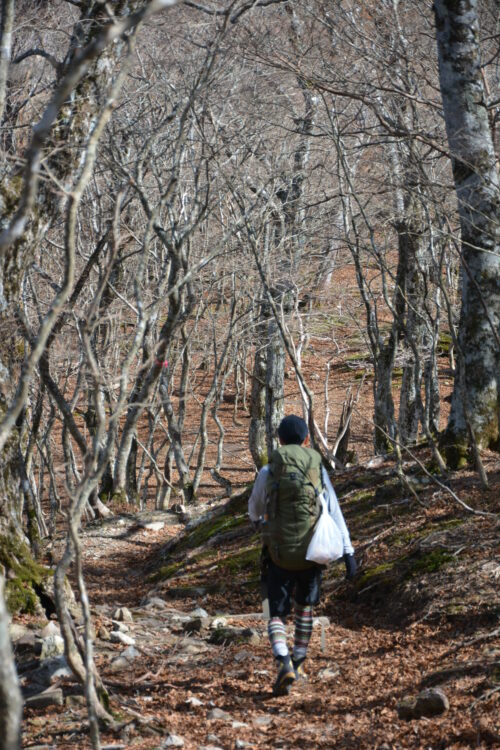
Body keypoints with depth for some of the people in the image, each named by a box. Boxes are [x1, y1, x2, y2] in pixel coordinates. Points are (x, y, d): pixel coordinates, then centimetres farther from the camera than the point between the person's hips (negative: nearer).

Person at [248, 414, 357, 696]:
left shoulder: (269, 472, -3)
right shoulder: (319, 470, -1)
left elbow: (255, 507, 14)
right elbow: (335, 513, -5)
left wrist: (258, 520, 38)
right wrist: (348, 552, -4)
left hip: (279, 554, -2)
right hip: (312, 553, 2)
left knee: (277, 614, 4)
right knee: (305, 605, 26)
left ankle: (284, 663, -21)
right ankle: (299, 664, 32)